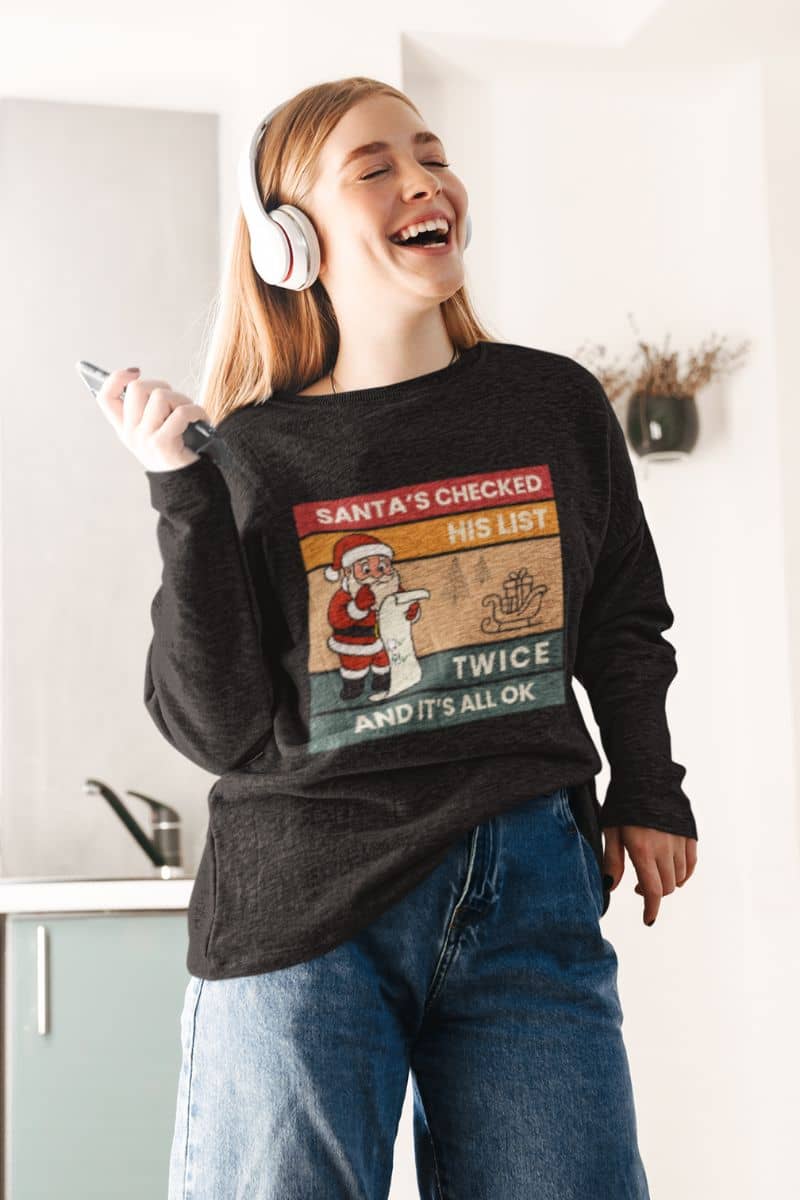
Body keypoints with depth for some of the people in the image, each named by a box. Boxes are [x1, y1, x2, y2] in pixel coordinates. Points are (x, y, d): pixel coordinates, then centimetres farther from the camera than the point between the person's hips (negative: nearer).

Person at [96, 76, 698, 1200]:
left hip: (530, 896, 2)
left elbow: (624, 621, 17)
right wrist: (182, 492, -15)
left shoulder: (558, 404, 4)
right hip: (304, 906, -2)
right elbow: (217, 729, -9)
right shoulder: (249, 455, -3)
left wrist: (648, 794, 16)